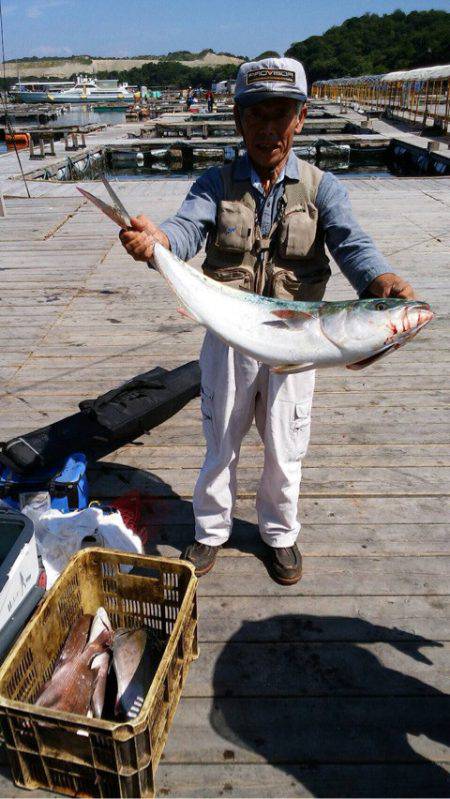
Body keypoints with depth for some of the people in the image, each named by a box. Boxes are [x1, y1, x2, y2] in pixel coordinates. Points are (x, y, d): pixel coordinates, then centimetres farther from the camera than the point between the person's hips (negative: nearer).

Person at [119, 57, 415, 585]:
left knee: (284, 451, 14)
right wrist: (156, 239, -46)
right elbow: (189, 226, -21)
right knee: (220, 446, 15)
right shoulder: (216, 183, -2)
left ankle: (280, 533, 40)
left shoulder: (321, 187, -3)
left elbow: (350, 242, -20)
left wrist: (380, 279, -43)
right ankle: (211, 531, 39)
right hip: (229, 338, 1)